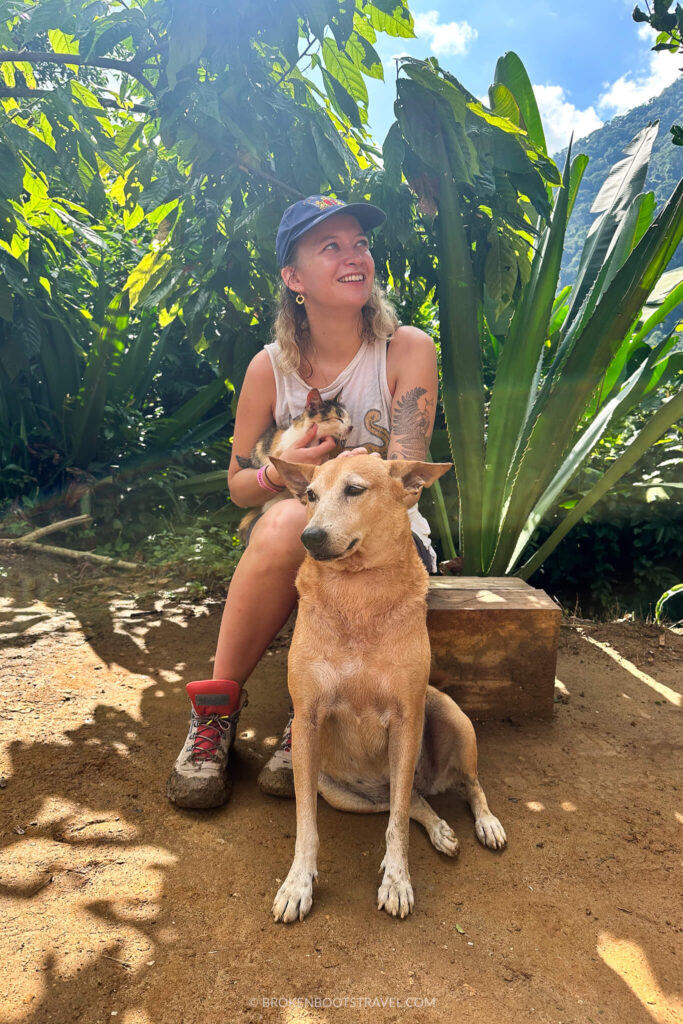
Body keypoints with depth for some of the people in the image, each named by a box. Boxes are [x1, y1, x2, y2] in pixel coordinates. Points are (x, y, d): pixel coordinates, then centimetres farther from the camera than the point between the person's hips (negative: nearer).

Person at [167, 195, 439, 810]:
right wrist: (282, 471, -19)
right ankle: (217, 708, -17)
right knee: (287, 520, -34)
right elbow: (238, 486, 4)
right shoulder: (271, 367, -2)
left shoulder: (408, 349, -5)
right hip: (298, 546, 1)